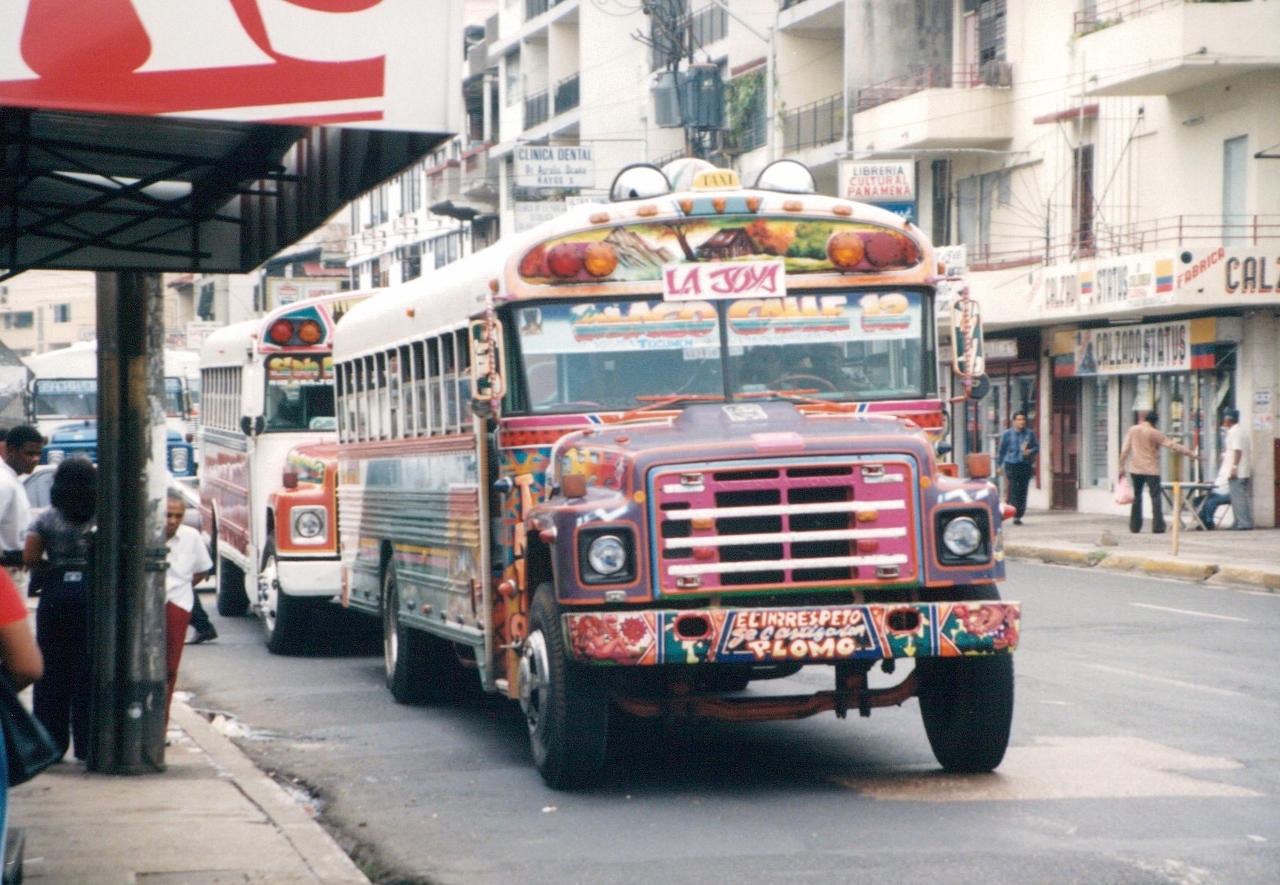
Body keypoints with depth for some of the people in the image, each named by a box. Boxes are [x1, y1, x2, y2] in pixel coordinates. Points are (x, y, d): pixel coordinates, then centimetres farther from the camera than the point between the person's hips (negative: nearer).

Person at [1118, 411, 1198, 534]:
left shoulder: (1132, 430, 2)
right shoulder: (1154, 433, -7)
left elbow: (1125, 450, 3)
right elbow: (1172, 445, -7)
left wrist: (1122, 466, 10)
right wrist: (1192, 453, -4)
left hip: (1136, 469, 4)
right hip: (1151, 470, -4)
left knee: (1136, 497, 12)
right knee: (1155, 497, -1)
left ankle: (1135, 526, 10)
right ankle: (1157, 526, -8)